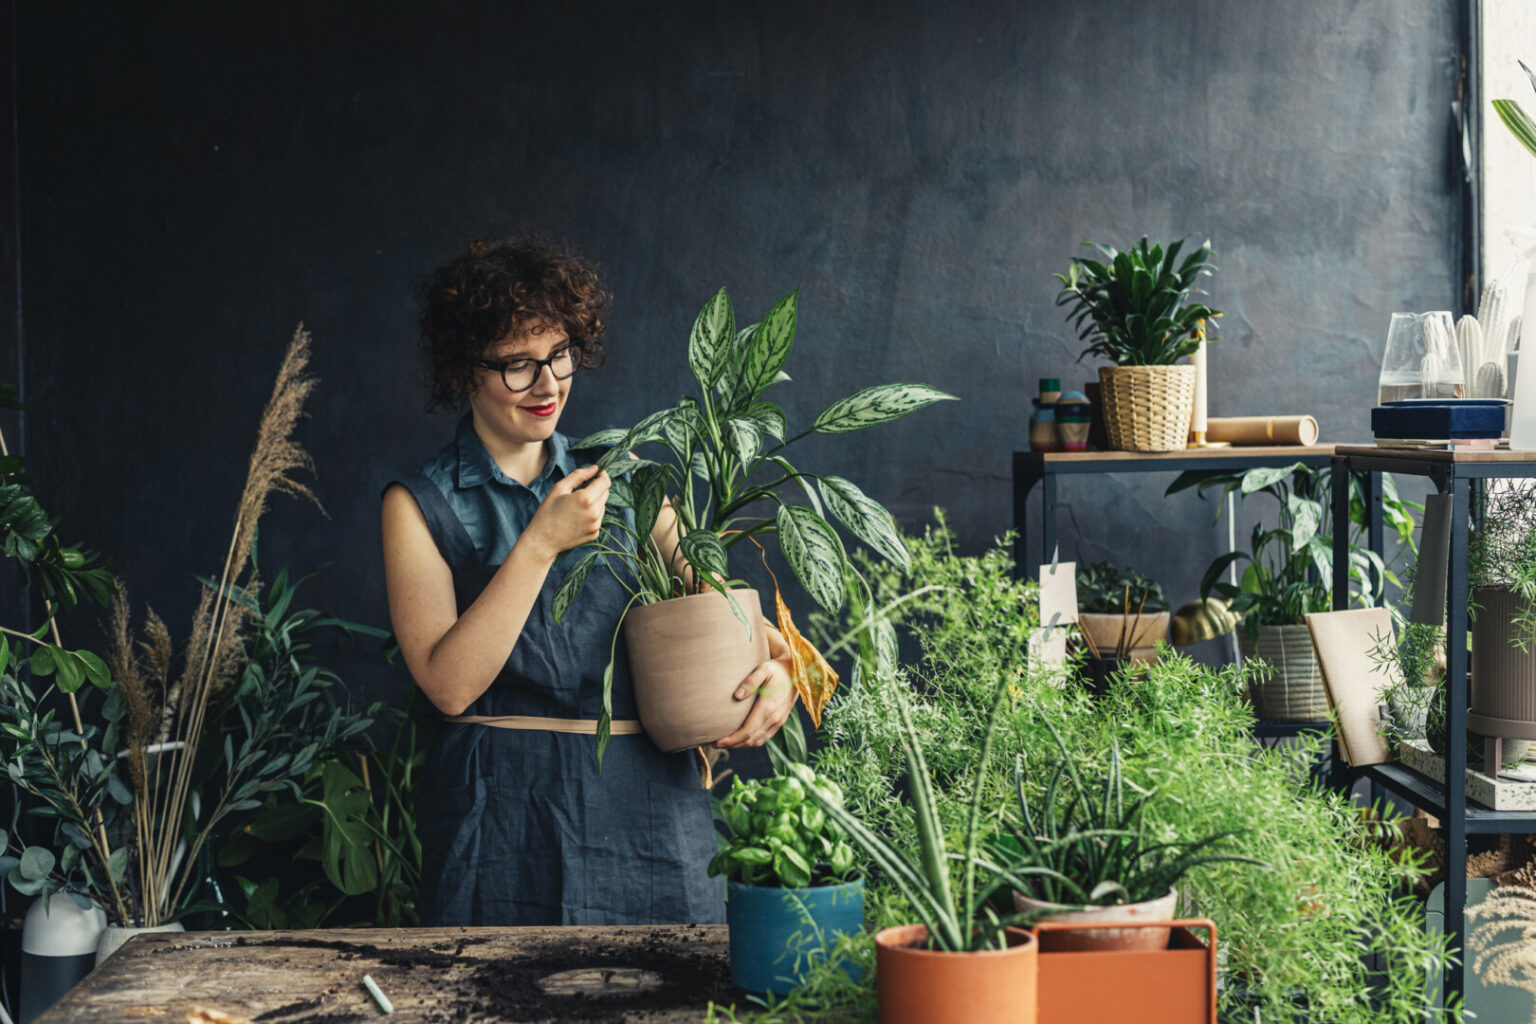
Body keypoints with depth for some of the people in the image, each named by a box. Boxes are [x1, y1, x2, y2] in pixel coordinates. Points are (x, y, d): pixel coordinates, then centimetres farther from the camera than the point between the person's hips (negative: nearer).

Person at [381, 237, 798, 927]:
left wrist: (778, 669, -9)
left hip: (651, 815, 3)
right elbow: (448, 685, -9)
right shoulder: (420, 506, 2)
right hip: (506, 820, -3)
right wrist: (541, 543, -15)